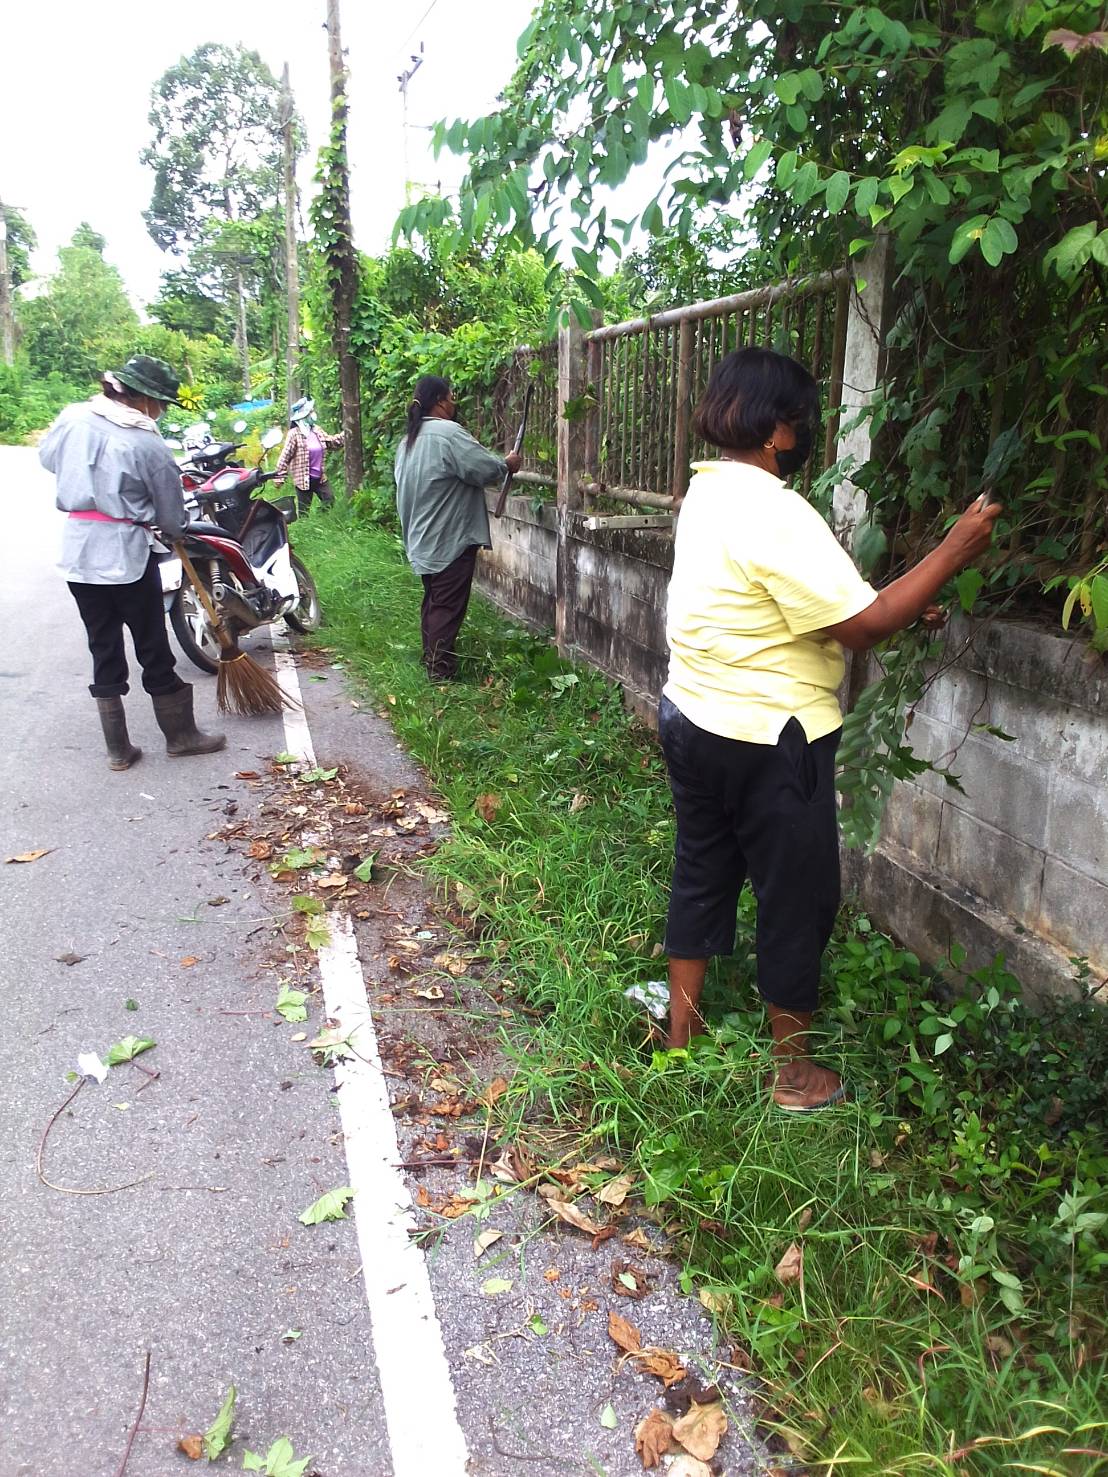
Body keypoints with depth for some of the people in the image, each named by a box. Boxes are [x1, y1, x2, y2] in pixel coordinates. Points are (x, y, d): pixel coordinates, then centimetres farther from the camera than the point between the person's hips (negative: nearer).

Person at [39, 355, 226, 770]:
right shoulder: (148, 444, -12)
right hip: (126, 556, -5)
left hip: (78, 553, 5)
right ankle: (180, 735, 21)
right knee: (154, 650, 8)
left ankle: (118, 749, 17)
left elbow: (47, 458, 21)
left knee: (104, 650, 12)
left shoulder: (72, 418, 1)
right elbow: (171, 514, -4)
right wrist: (177, 531, 17)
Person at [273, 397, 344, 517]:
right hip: (304, 480, -7)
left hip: (320, 478, 7)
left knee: (330, 503, 14)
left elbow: (332, 441, 16)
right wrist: (280, 477, -19)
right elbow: (285, 456, -17)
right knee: (304, 511, 4)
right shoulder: (294, 434, -16)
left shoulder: (317, 431, 4)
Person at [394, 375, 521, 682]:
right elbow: (483, 468, -21)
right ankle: (440, 669, -1)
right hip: (450, 538, -9)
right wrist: (507, 463, -2)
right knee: (448, 604, -4)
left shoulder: (410, 439, 13)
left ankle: (431, 657, 26)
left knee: (433, 600, 18)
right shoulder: (448, 432, -17)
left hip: (423, 538, 9)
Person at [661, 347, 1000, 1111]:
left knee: (703, 873, 20)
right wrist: (953, 553, -14)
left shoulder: (708, 494, 8)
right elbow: (860, 624, -23)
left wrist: (899, 611, 10)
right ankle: (795, 1073, 24)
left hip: (695, 723, 9)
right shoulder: (774, 514, -23)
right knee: (798, 898, 7)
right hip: (767, 742, -9)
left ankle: (683, 1029, 35)